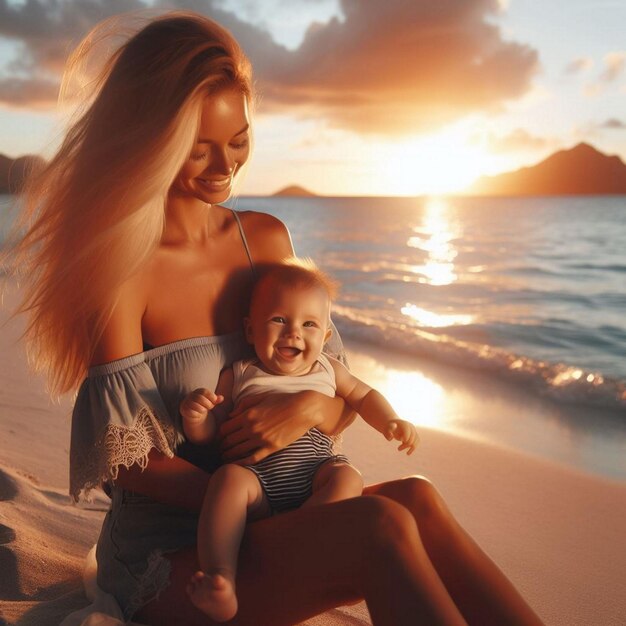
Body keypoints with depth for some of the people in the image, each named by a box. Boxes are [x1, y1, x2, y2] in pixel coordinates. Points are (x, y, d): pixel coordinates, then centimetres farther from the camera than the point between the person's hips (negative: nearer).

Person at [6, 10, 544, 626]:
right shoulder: (120, 263, -12)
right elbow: (126, 459, -13)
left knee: (415, 499, -25)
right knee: (382, 529, -29)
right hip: (165, 563, -5)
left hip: (264, 520, 5)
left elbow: (345, 399, 8)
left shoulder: (266, 240, 5)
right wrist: (256, 509, -21)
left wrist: (307, 407, -15)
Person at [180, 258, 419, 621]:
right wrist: (195, 416, -16)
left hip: (315, 477, 3)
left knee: (348, 478, -27)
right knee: (229, 478, -33)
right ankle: (221, 582, -41)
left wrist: (391, 421, 11)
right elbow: (207, 435, 7)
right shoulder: (238, 376, 7)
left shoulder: (328, 372, 15)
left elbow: (364, 396, 31)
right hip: (257, 480, -2)